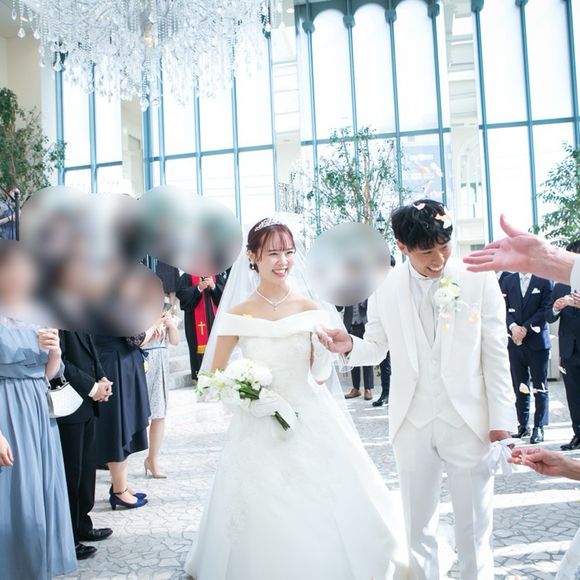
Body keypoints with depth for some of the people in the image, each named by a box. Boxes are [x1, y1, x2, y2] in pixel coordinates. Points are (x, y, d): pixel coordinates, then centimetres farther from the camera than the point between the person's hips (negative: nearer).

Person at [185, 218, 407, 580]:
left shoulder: (310, 308, -2)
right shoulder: (238, 313, -4)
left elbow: (320, 374, 6)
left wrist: (331, 347, -12)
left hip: (311, 424, 1)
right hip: (260, 431, 0)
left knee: (327, 520, 5)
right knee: (264, 521, 9)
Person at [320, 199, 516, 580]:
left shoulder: (480, 281, -7)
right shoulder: (384, 288, -4)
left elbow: (496, 353, -4)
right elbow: (377, 348, 7)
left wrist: (501, 416, -4)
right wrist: (350, 345, -15)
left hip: (469, 420, -1)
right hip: (412, 423, 2)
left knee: (475, 525, 13)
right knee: (418, 525, 18)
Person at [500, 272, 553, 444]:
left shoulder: (544, 281, 0)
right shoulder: (508, 281, 10)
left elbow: (545, 309, -7)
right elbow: (504, 308, 4)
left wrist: (526, 328, -14)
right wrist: (513, 326, -13)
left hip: (537, 341, -3)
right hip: (515, 342, 3)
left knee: (540, 387, 1)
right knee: (520, 387, 6)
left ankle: (539, 427, 8)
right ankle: (523, 425, 14)